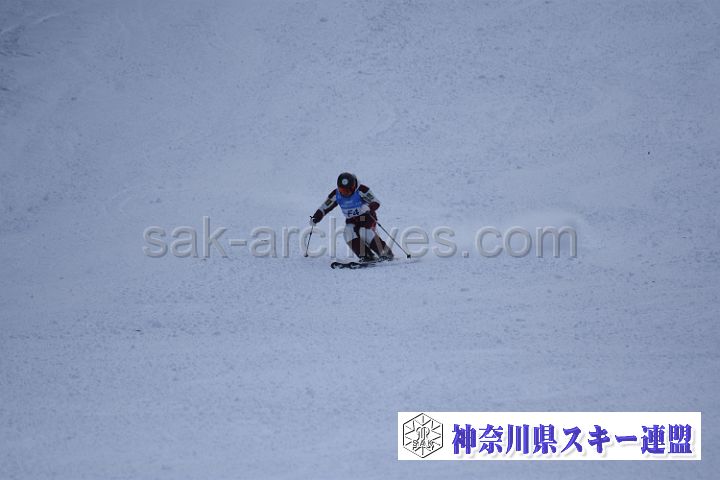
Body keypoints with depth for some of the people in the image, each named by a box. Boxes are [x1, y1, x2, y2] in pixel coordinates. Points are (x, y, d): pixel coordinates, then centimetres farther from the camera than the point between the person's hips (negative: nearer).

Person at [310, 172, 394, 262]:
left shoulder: (361, 190, -21)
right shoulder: (336, 195, -9)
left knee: (365, 233, -31)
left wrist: (369, 207, -43)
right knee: (348, 234, -25)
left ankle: (386, 253, -20)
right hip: (351, 220, 4)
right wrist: (315, 219, -16)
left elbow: (376, 202, -21)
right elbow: (324, 208, -1)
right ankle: (367, 256, -21)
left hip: (366, 217, -4)